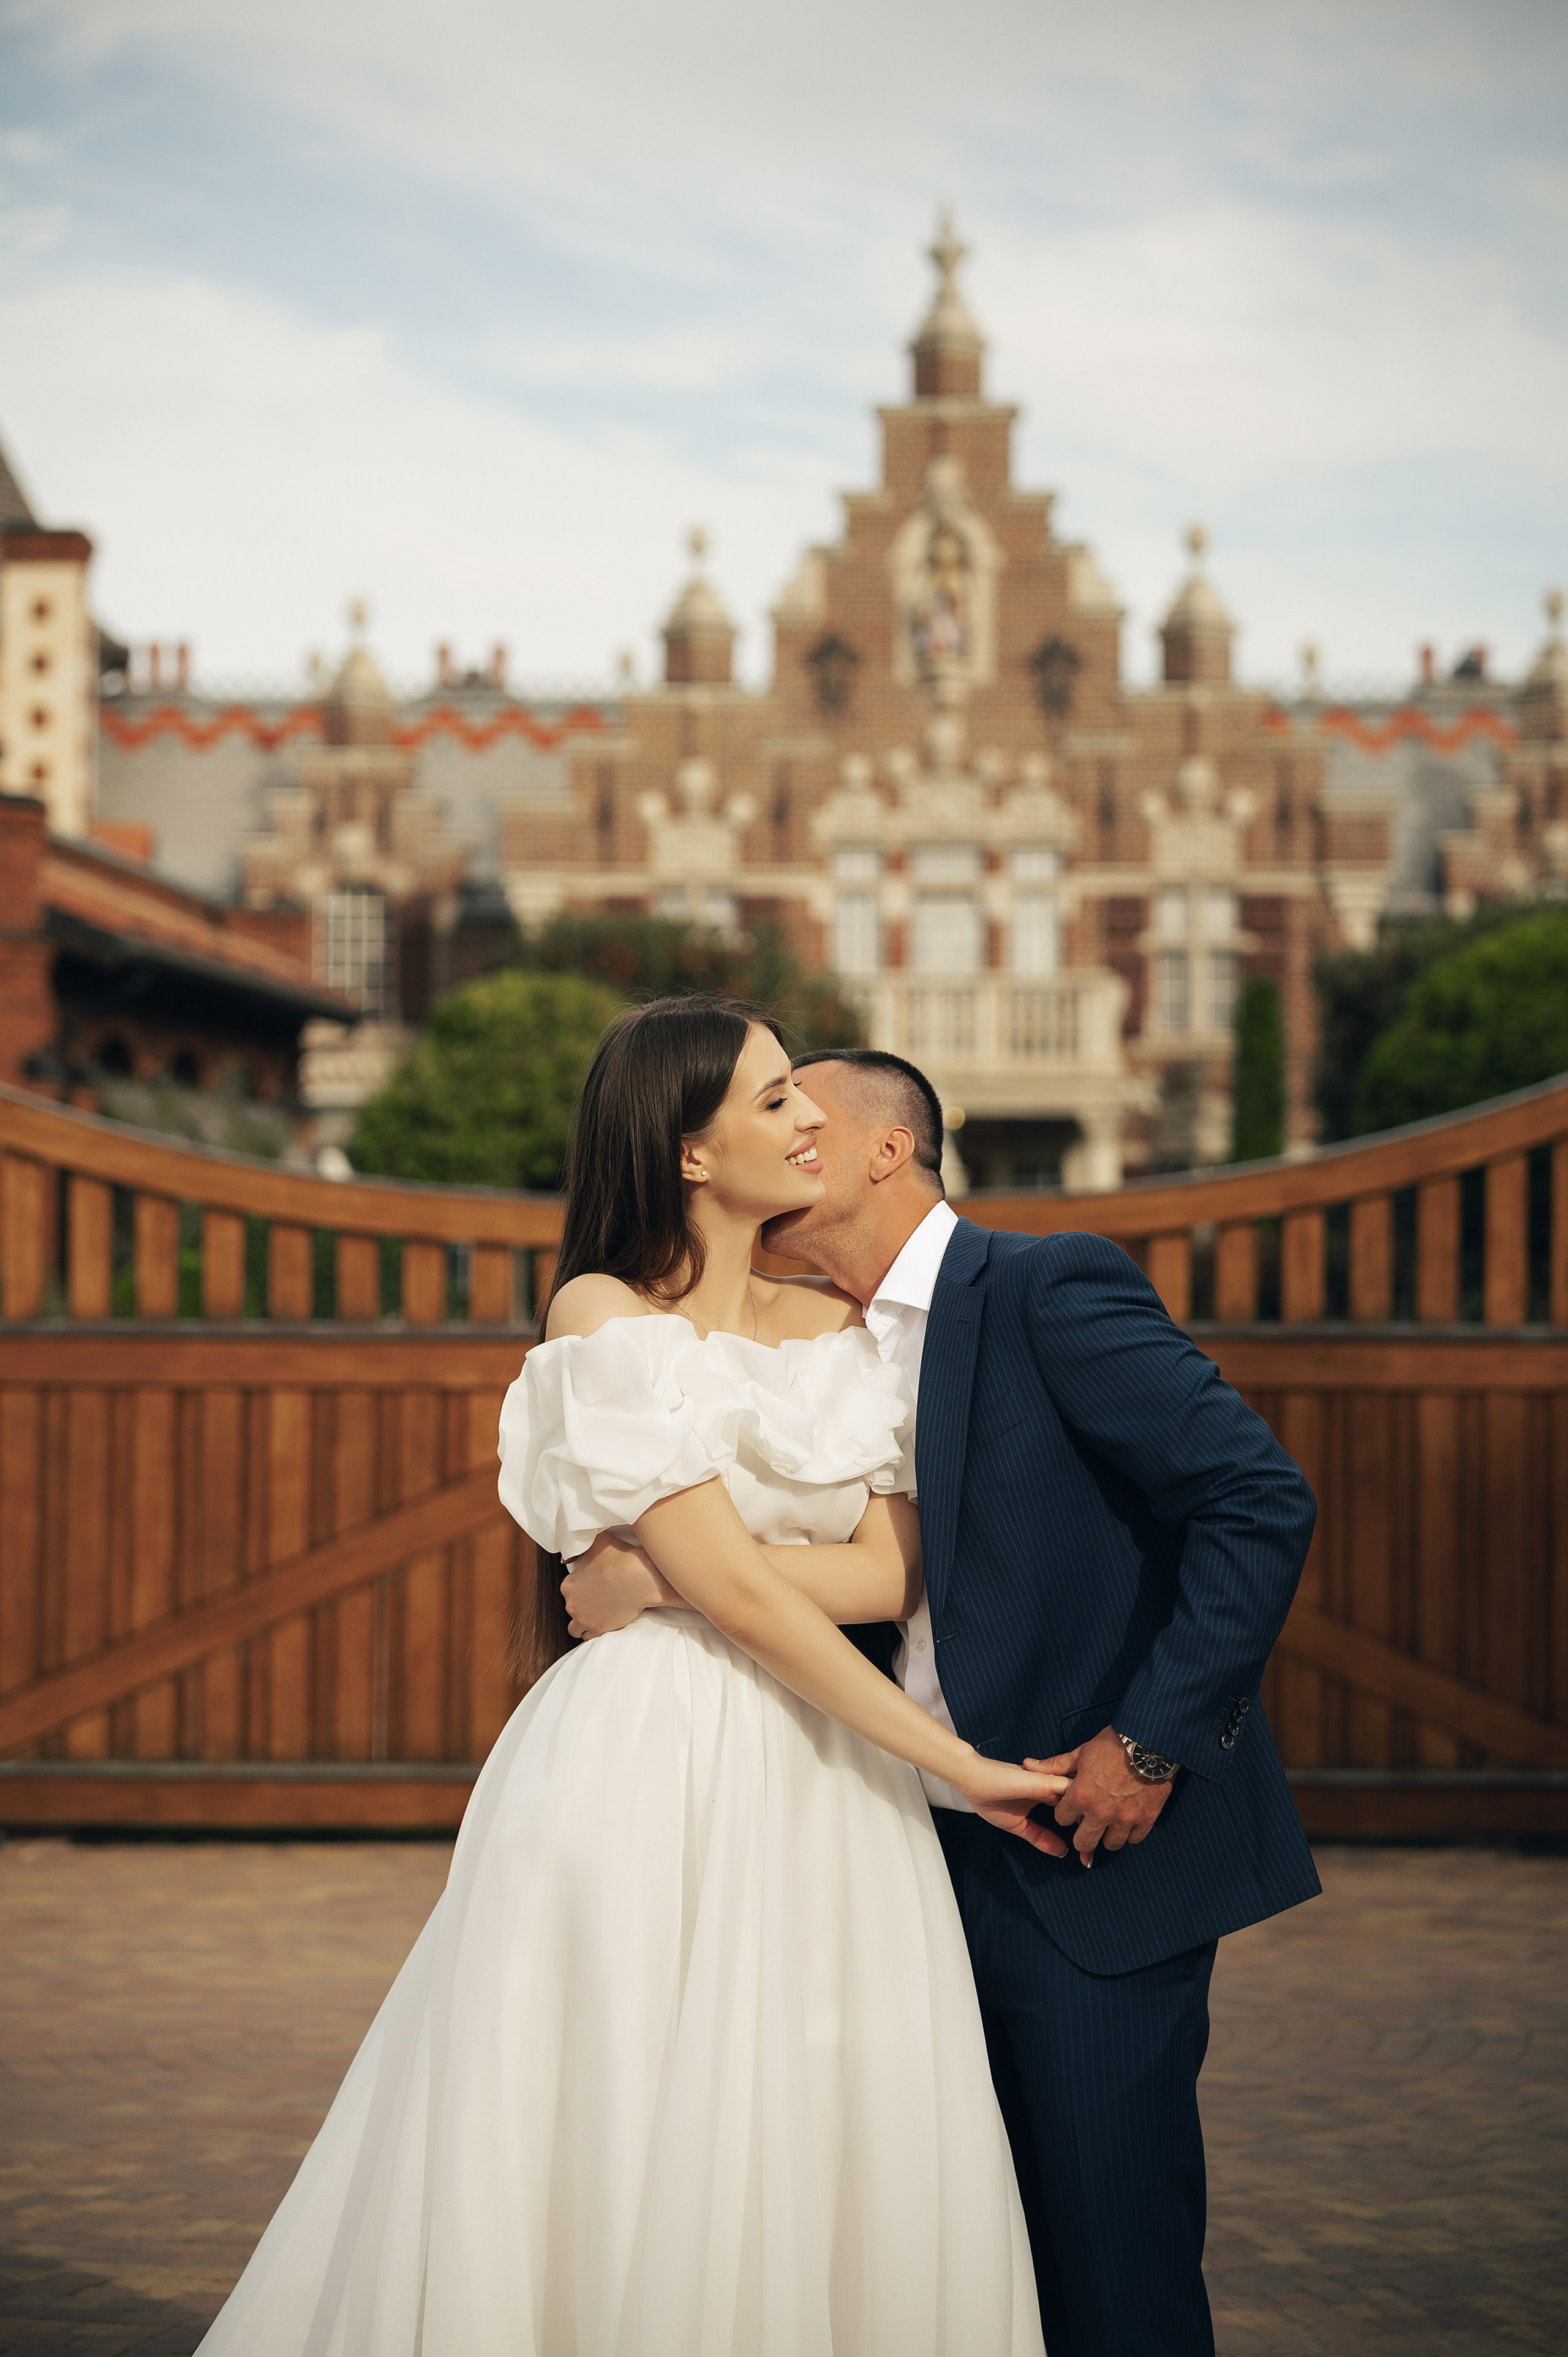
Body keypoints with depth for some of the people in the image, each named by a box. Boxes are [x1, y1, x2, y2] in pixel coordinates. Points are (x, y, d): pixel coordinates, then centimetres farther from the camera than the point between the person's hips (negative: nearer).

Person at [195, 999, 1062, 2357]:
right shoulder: (603, 1315, -3)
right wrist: (958, 1763, -11)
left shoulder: (838, 1327, 14)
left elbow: (892, 1574, 3)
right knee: (621, 2175, -4)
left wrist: (663, 1579, -11)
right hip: (647, 1771, -5)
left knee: (821, 2179, 2)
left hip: (823, 1783, 5)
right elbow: (736, 1593, -11)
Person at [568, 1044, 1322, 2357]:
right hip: (943, 1859, 8)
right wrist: (655, 1585, -7)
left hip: (1098, 1862, -8)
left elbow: (1262, 1504, -17)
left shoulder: (1049, 1289, -11)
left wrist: (1153, 1738, -17)